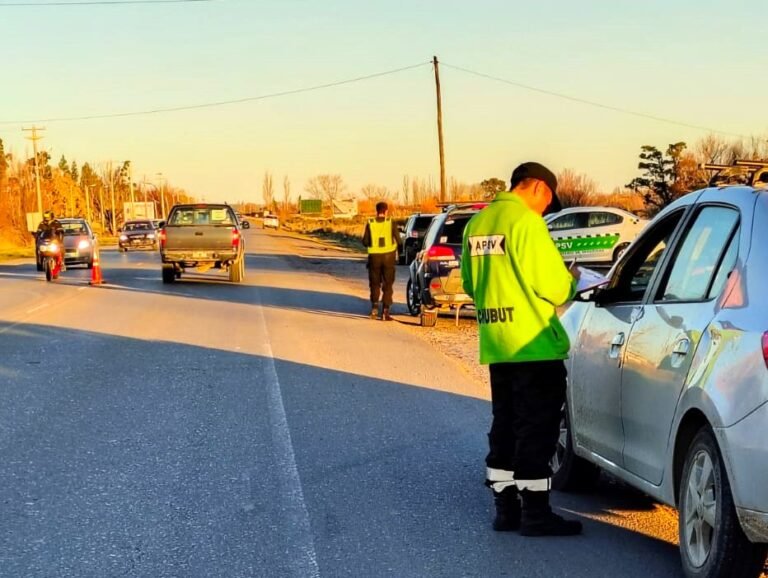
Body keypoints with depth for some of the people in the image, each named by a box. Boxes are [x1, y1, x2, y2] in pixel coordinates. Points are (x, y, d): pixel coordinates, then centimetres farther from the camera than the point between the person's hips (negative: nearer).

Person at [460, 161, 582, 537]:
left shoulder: (478, 223, 11)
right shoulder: (525, 221, -14)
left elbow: (470, 283, 19)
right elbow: (551, 284, -16)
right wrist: (570, 282, 4)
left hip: (496, 344, 8)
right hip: (533, 344, -8)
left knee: (505, 424, 15)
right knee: (536, 429, -2)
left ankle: (505, 509, 19)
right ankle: (535, 512, 1)